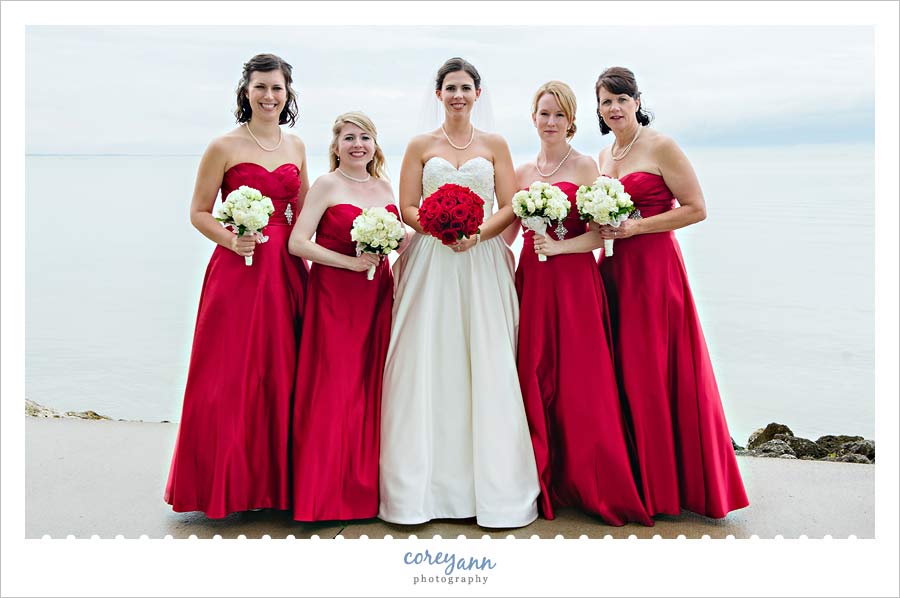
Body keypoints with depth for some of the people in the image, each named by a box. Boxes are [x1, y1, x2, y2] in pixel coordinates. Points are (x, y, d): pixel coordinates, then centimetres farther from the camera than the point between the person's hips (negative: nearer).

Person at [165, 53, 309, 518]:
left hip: (286, 271, 4)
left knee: (281, 373, 7)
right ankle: (224, 482, 16)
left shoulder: (296, 148, 13)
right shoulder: (224, 147, -2)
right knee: (228, 376, -2)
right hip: (236, 270, -4)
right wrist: (230, 239, -18)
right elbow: (198, 213, 0)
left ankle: (277, 477, 21)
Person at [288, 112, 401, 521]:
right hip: (334, 296, -5)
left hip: (377, 296, 5)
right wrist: (351, 262, -15)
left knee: (372, 387, 6)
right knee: (334, 389, -5)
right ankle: (325, 493, 7)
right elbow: (297, 243, -11)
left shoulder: (384, 187, 13)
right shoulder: (327, 185, -3)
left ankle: (366, 485, 18)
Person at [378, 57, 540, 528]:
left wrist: (477, 232, -13)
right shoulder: (420, 146, 10)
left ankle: (490, 484, 5)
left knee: (485, 367, -3)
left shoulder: (495, 145, 11)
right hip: (430, 264, 0)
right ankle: (426, 485, 5)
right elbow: (407, 209, 4)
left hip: (482, 264, 0)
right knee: (428, 365, -3)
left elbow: (510, 207, 4)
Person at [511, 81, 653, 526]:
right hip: (531, 281, 4)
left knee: (578, 380, -3)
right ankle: (543, 482, 17)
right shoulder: (522, 172, 14)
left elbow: (599, 234, -6)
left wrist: (559, 246, -18)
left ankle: (590, 484, 10)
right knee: (534, 376, 4)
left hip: (575, 281, -4)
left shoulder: (585, 167, 1)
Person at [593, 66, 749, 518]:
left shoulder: (661, 147, -6)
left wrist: (635, 227, -15)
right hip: (612, 269, 7)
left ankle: (664, 482, 9)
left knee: (653, 371, -4)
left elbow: (696, 209, -10)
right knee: (617, 371, 6)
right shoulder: (604, 156, 16)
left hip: (653, 270, -7)